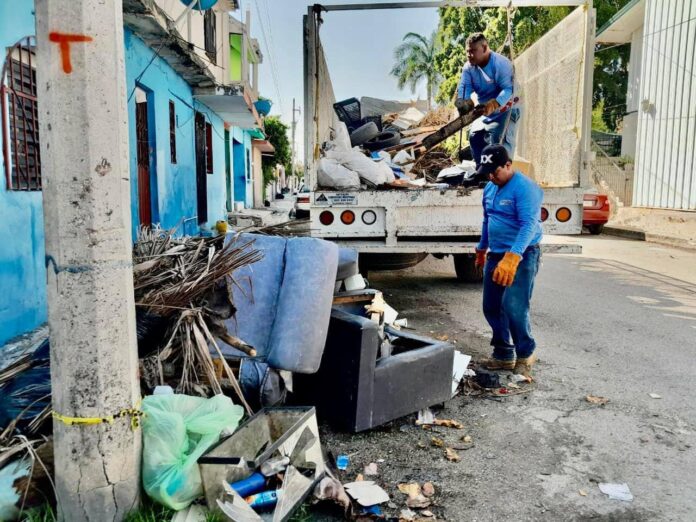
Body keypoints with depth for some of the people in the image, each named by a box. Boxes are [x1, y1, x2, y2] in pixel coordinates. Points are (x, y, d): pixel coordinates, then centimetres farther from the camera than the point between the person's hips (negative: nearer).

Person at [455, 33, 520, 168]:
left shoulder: (501, 64, -25)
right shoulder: (468, 67, -4)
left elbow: (508, 89, -33)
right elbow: (464, 87, -15)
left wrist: (493, 105, -51)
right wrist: (462, 101, -39)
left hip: (504, 108, -7)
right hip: (484, 110, 7)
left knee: (498, 138, -21)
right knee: (475, 136, 5)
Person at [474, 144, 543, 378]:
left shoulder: (525, 188, -16)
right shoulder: (490, 188, 11)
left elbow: (529, 225, -28)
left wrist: (511, 258, -38)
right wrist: (482, 249, 32)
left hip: (521, 256, -8)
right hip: (495, 255, 8)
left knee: (514, 308, -13)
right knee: (491, 308, 10)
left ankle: (525, 355, 10)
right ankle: (503, 355, 25)